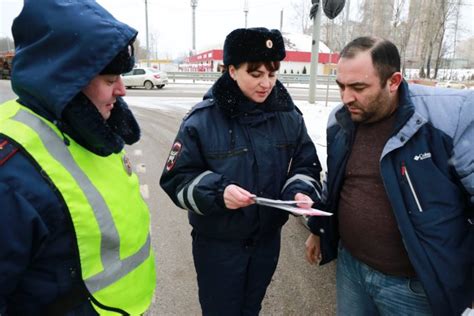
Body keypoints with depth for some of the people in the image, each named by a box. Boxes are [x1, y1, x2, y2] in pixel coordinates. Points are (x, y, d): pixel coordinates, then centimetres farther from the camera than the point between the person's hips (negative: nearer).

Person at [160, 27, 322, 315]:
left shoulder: (289, 116, -6)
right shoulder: (202, 120, -16)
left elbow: (305, 165, 3)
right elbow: (177, 179, -13)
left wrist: (301, 192, -18)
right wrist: (217, 191, -30)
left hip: (268, 239, 4)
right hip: (217, 244, -3)